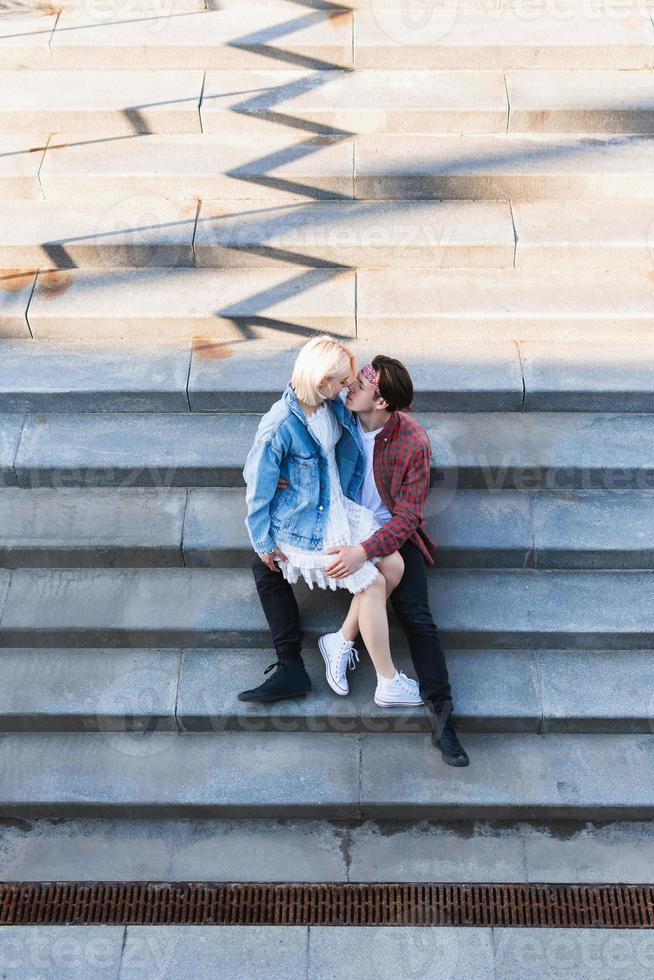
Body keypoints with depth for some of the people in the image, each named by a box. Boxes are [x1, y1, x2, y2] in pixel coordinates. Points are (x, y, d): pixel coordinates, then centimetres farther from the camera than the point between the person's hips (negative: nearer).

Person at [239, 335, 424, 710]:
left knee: (394, 565, -1)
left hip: (338, 507, 8)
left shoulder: (332, 405, -3)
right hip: (304, 523, -8)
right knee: (371, 582, -11)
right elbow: (259, 487, -16)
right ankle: (389, 683, 2)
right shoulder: (280, 426, -25)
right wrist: (264, 543, -8)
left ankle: (340, 643, 12)